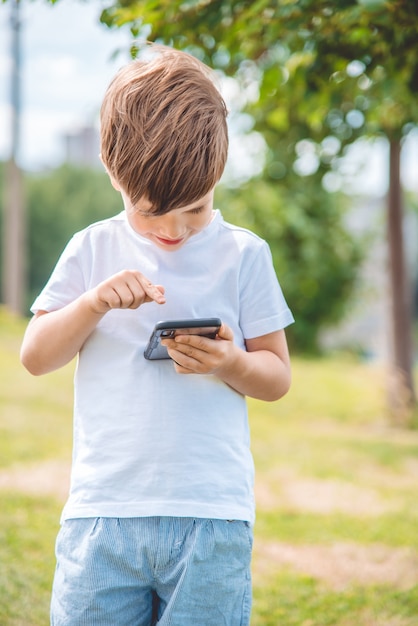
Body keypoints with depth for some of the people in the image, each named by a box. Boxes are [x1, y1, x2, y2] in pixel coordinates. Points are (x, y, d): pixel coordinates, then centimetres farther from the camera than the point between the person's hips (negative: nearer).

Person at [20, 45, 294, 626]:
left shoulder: (243, 254, 3)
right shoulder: (92, 250, 7)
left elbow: (278, 376, 6)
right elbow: (35, 356, 4)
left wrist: (231, 363, -16)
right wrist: (95, 301, -12)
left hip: (212, 517, -1)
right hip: (102, 512, 1)